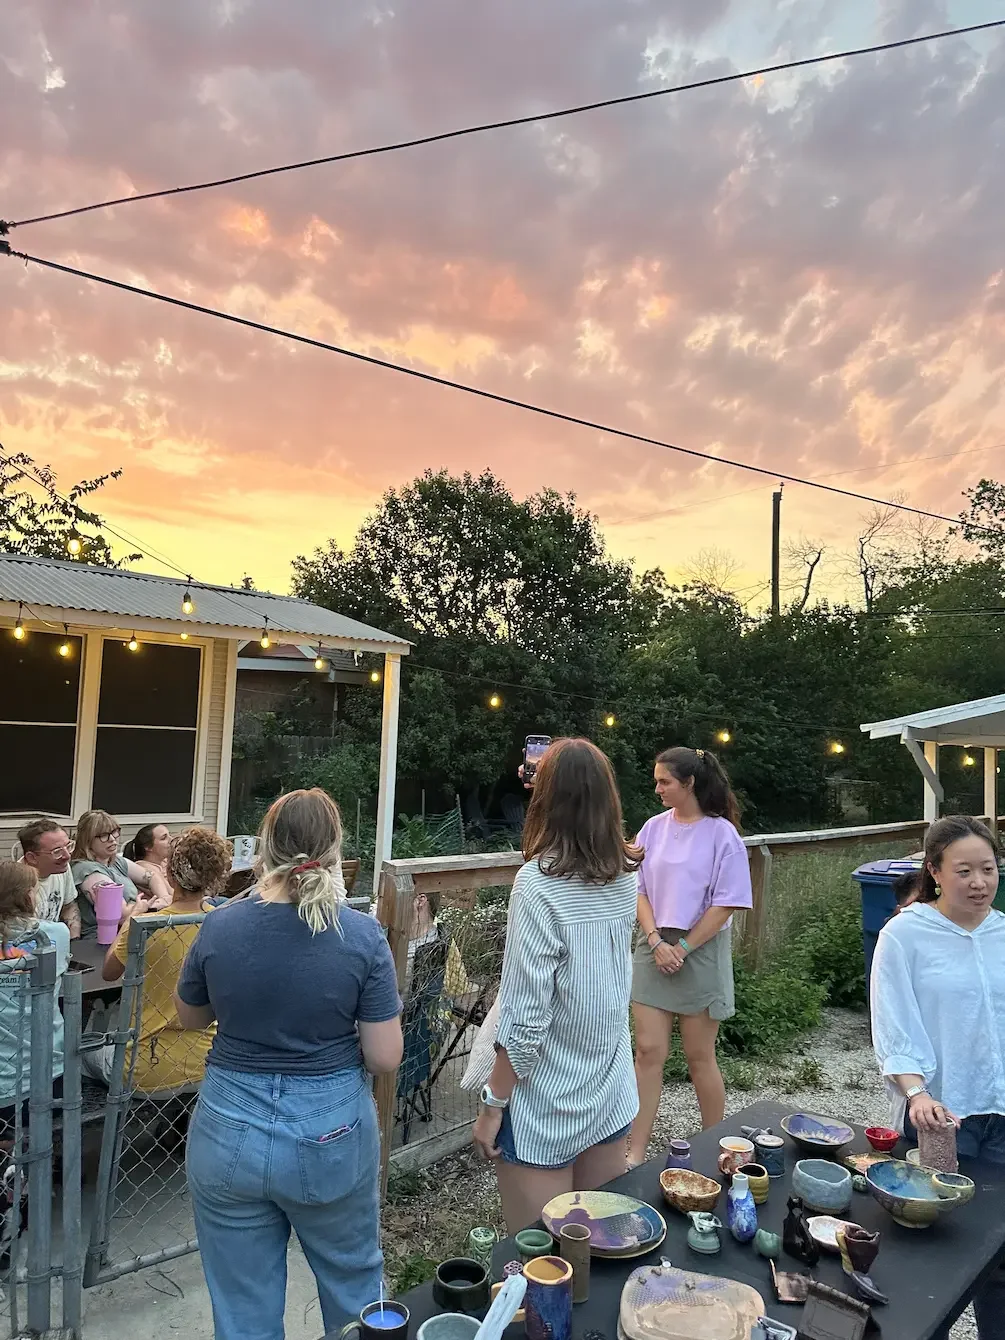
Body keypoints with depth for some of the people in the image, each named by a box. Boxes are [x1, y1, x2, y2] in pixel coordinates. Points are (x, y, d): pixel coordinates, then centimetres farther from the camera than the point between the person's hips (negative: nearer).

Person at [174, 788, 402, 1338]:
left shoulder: (219, 927, -12)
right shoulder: (362, 935, -17)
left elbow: (188, 1016, 7)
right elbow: (385, 1058, -13)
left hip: (230, 1134, 1)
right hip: (332, 1137, -1)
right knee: (353, 1281, 26)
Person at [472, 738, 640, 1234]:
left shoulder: (538, 882, -24)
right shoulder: (624, 876, -5)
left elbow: (525, 1017, -23)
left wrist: (492, 1104, -10)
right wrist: (572, 788, 22)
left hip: (544, 1107, -6)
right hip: (611, 1093, 6)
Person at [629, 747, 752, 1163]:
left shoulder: (721, 833, -9)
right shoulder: (654, 828, 3)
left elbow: (726, 904, -11)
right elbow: (639, 890, 4)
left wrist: (682, 949, -12)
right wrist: (656, 941, -9)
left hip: (701, 950, -3)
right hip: (655, 948, 4)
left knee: (699, 1056, 8)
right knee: (649, 1051, 4)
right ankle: (636, 1154, 13)